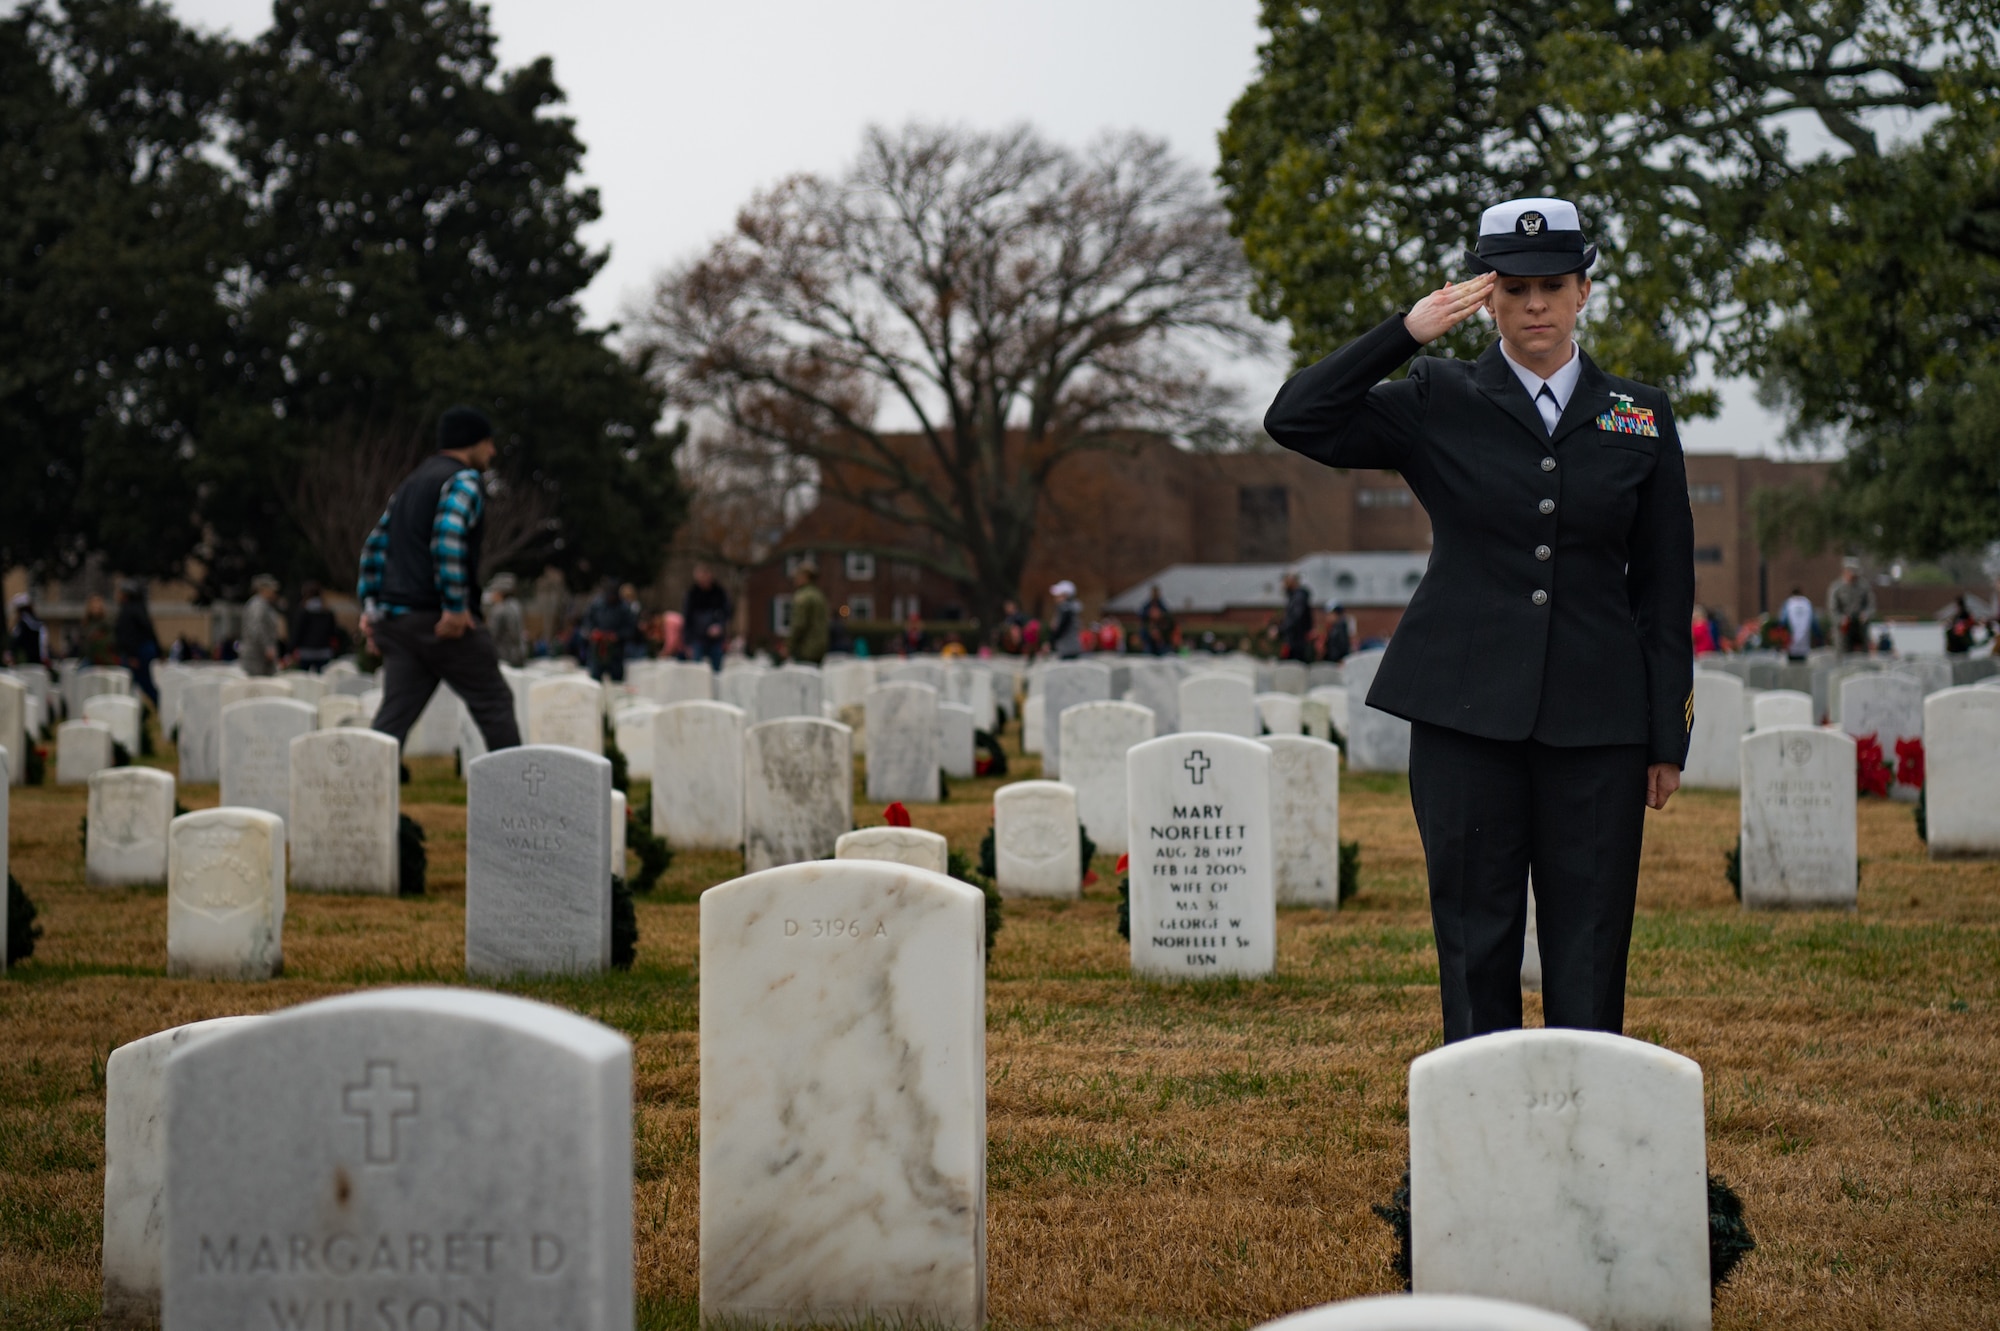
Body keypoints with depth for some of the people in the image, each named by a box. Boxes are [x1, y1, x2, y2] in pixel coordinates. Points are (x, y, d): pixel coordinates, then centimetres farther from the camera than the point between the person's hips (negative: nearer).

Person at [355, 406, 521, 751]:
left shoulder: (411, 484, 23)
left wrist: (369, 606, 18)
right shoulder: (463, 480, -5)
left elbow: (375, 547, 21)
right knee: (494, 703, 4)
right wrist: (455, 606, -22)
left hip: (395, 618, 8)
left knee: (393, 718, 2)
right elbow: (448, 537, -22)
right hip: (437, 619, -8)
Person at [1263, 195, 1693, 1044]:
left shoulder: (1640, 417, 9)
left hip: (1595, 719, 1)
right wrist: (1406, 332, -13)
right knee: (1476, 938, 2)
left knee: (1589, 948, 2)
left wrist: (1668, 737, 5)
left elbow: (1665, 589, 10)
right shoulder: (1437, 404, 4)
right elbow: (1297, 421, -7)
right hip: (1467, 713, -1)